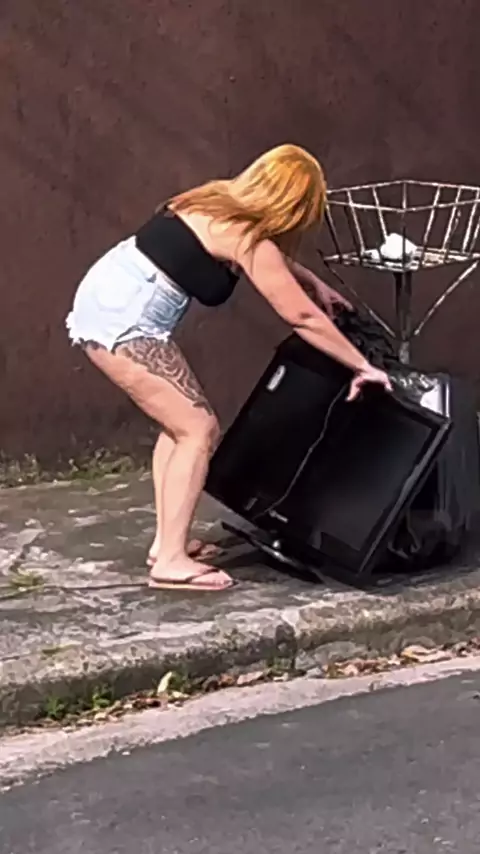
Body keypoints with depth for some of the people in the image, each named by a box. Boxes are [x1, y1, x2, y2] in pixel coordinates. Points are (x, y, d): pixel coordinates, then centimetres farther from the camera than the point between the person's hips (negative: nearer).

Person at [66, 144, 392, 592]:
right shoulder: (246, 239, -14)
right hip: (122, 322, -10)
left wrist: (316, 283, 29)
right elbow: (303, 317, -9)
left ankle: (166, 543, 22)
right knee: (199, 429, -6)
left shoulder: (220, 203, 11)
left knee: (181, 423, 18)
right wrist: (361, 367, 0)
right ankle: (171, 562, -5)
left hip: (108, 304, 10)